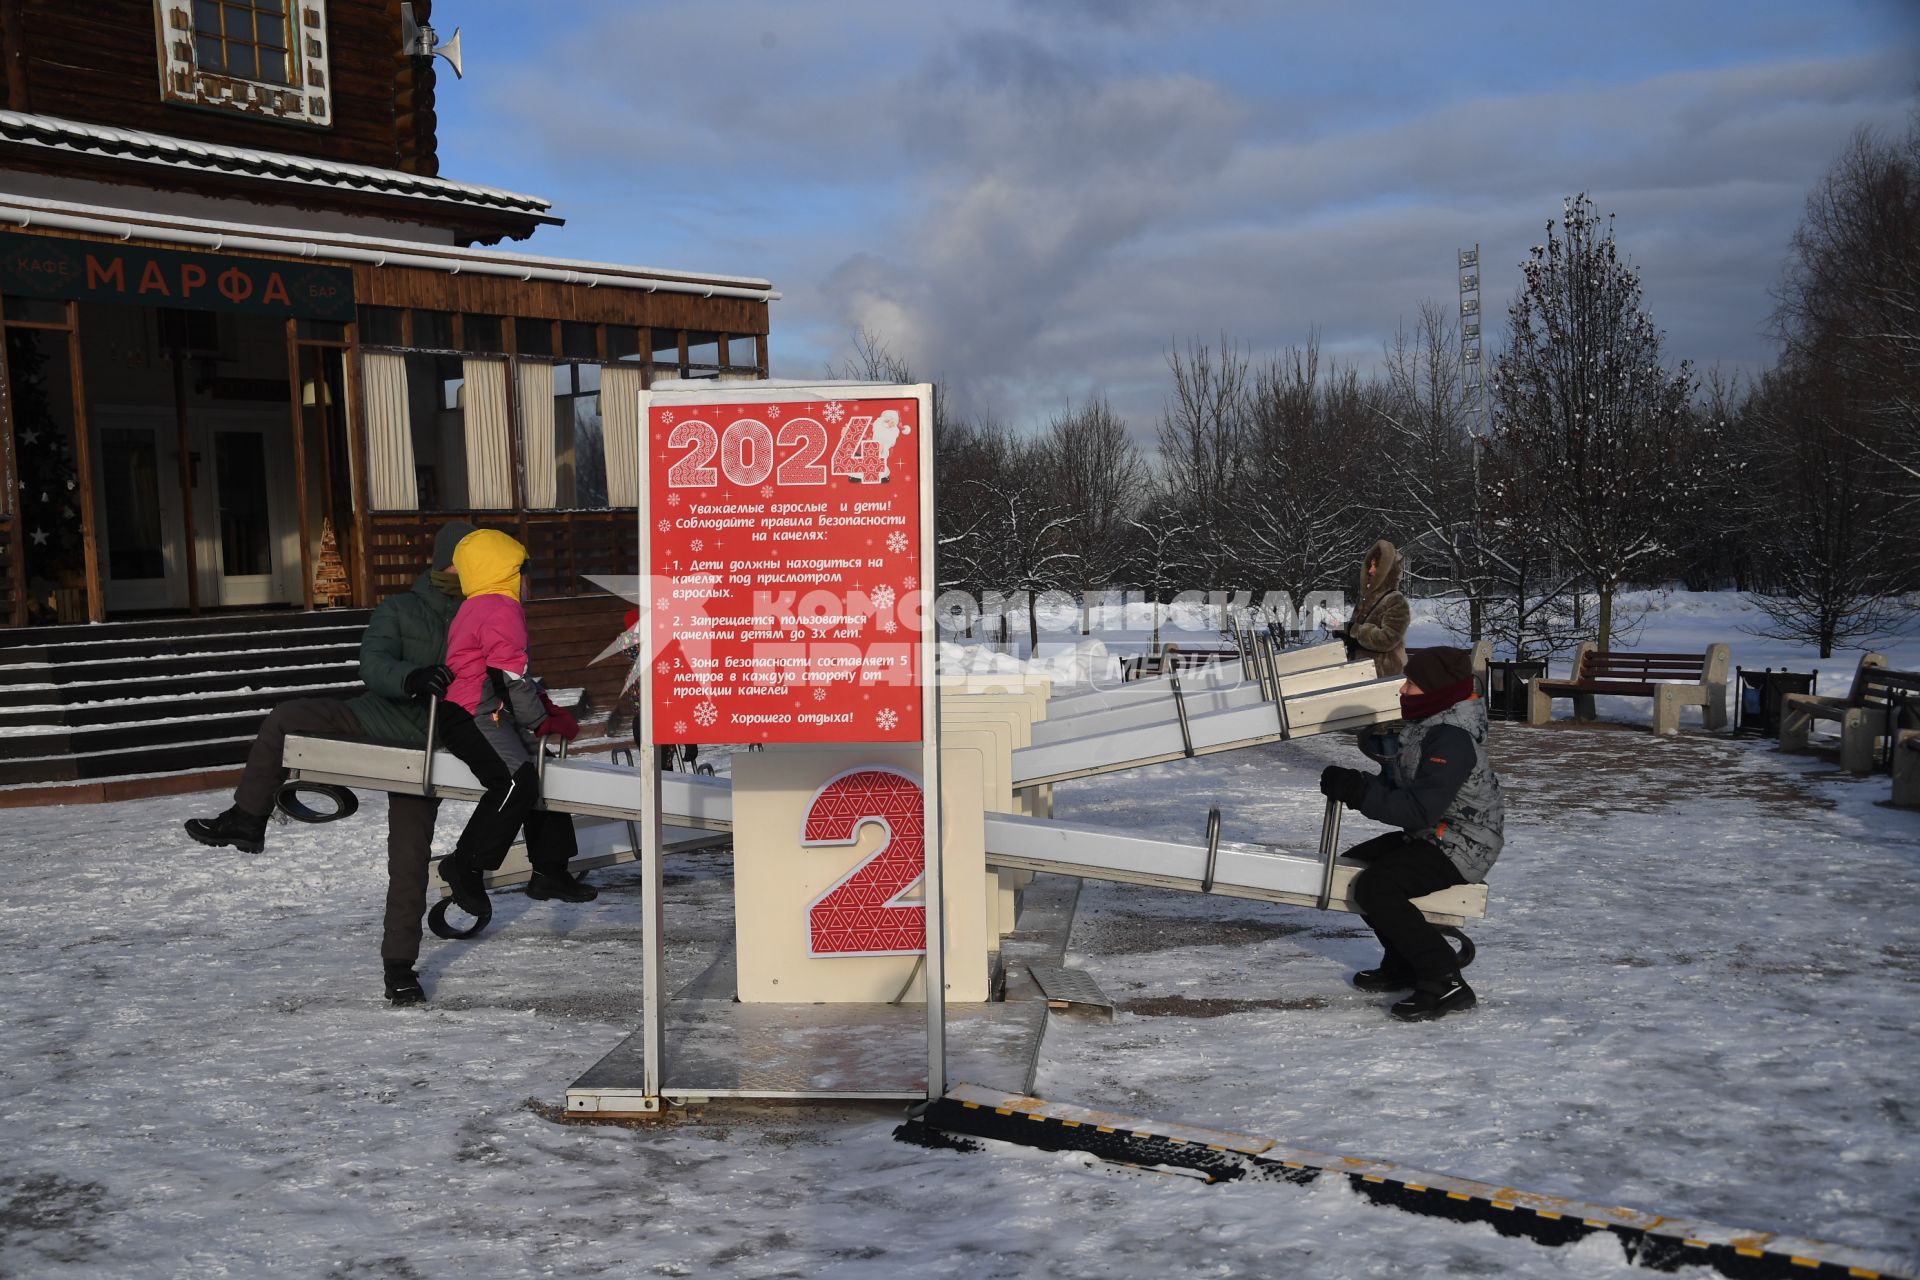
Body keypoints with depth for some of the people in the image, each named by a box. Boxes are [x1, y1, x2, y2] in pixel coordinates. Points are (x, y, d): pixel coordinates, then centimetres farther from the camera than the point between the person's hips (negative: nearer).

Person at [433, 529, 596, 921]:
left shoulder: (476, 609, 24)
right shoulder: (501, 608, -10)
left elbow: (518, 679, 27)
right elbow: (511, 676, -17)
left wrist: (553, 714, 18)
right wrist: (543, 721, -4)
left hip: (491, 716, 12)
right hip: (474, 716, -12)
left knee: (547, 769, 17)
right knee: (518, 780, -29)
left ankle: (550, 870, 21)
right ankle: (465, 865, -20)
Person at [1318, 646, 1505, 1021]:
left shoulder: (1452, 739, -24)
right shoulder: (1430, 726, 8)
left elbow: (1420, 809, -31)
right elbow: (1399, 784, 13)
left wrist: (1360, 791, -28)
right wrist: (1356, 785, -5)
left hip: (1462, 848, -11)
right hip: (1431, 836, 11)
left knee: (1375, 888, -26)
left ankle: (1445, 983, -20)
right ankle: (1404, 964, 21)